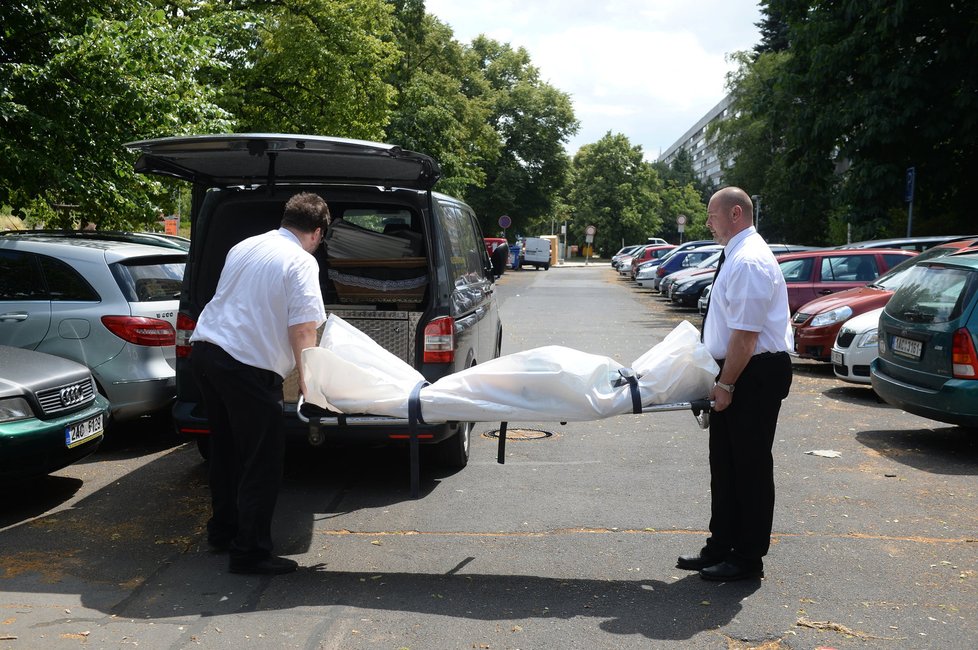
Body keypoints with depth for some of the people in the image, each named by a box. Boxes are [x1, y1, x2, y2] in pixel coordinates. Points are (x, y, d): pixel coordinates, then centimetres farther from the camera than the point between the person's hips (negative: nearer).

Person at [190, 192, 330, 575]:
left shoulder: (244, 247, 16)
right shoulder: (302, 262, -8)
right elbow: (302, 331, -15)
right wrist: (306, 380, -5)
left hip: (205, 347, 9)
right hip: (248, 366, -9)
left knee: (225, 450, 22)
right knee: (262, 462, 0)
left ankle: (223, 530, 34)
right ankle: (249, 551, 4)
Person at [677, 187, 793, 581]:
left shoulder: (749, 261, -19)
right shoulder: (737, 256, 14)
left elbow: (746, 333, -23)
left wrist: (726, 384, -20)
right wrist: (721, 380, 19)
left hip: (755, 374, -10)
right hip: (739, 372, 10)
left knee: (750, 465, 0)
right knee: (725, 462, 16)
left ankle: (747, 559, 11)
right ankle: (721, 547, 27)